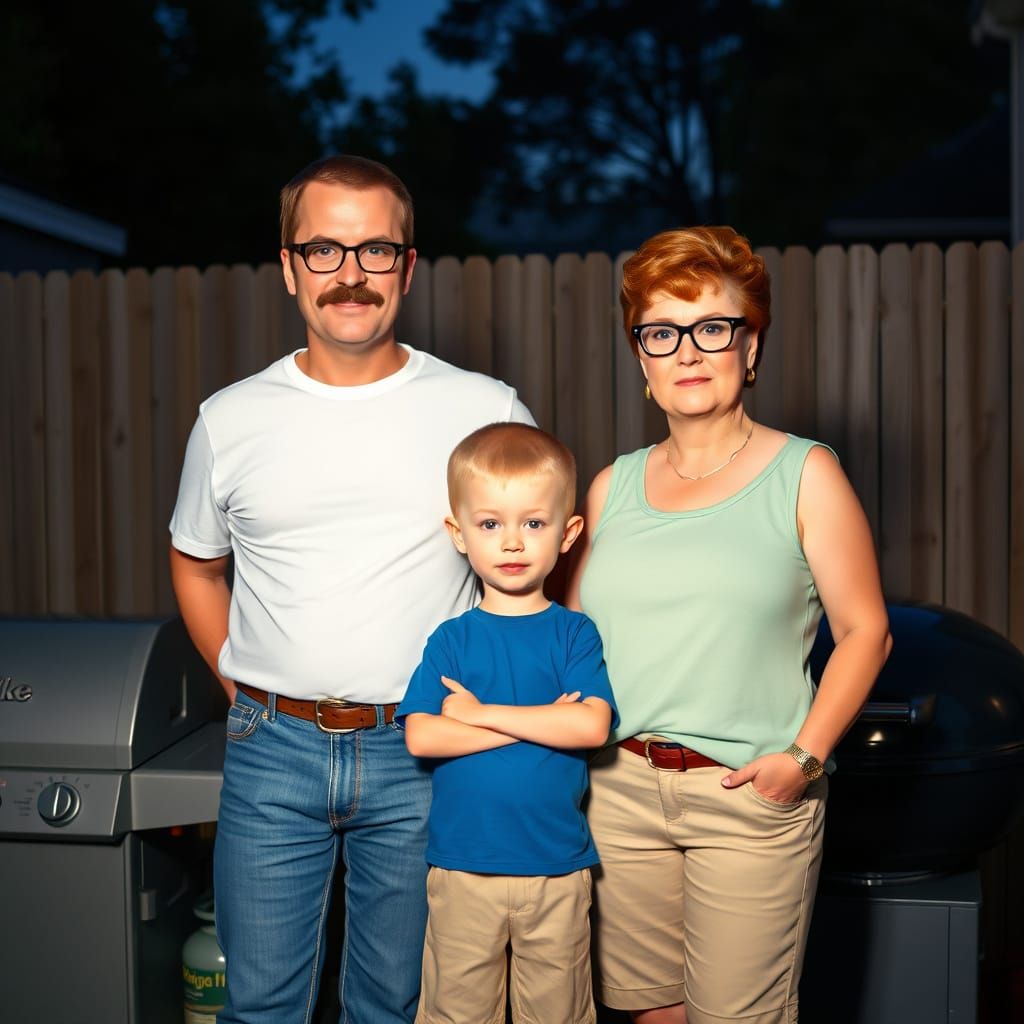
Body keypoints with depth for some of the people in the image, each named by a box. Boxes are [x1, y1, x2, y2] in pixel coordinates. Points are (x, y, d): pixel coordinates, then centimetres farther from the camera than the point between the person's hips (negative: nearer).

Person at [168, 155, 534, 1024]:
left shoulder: (486, 410, -4)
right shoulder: (231, 419, 2)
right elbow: (195, 564, 17)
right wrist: (243, 686, 9)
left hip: (421, 754, -1)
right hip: (273, 751, 1)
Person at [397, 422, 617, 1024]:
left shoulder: (575, 634, -1)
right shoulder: (451, 640, 0)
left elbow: (592, 726, -16)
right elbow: (420, 737, -12)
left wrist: (483, 713, -15)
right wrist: (539, 723, -14)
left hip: (558, 868, 0)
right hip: (462, 867, 1)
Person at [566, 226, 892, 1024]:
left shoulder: (805, 474, -2)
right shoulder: (613, 487, 9)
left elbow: (866, 631, -3)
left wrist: (805, 755, -12)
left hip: (750, 793, -3)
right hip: (619, 787, 4)